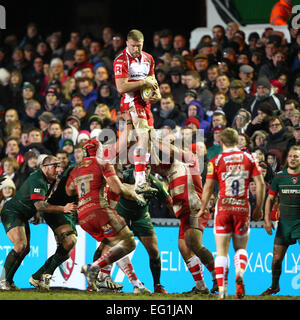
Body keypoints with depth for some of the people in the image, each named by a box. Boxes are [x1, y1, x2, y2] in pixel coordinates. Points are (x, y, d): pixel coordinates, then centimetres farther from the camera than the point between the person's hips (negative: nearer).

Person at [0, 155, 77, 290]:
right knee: (21, 246, -24)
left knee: (26, 249, 8)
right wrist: (63, 209, -34)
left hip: (22, 217, 11)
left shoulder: (44, 180, 11)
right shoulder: (37, 180, -23)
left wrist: (36, 214, 18)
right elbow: (39, 204, -33)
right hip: (11, 213, -11)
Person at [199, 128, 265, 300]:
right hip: (243, 208, 1)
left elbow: (208, 187, -3)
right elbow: (260, 183, 1)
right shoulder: (249, 158, 4)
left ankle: (222, 290, -7)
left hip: (223, 208, -1)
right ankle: (240, 272, -15)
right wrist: (259, 208, 9)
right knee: (241, 247, 16)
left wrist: (203, 208, 10)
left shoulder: (216, 161, -1)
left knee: (221, 251, 3)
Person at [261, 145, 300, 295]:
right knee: (277, 258, 5)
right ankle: (274, 286, 24)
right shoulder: (279, 177, 6)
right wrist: (267, 219, 2)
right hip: (284, 221, 2)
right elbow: (270, 199, 11)